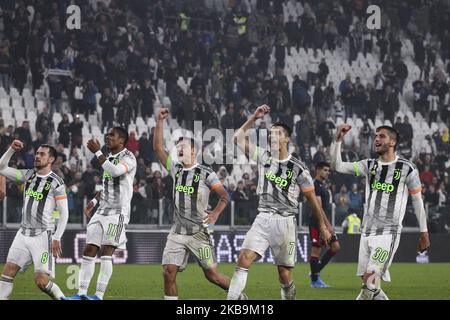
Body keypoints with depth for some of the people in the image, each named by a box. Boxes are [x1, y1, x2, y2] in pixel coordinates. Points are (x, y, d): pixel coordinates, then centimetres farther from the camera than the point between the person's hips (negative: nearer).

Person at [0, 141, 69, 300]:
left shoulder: (56, 183, -7)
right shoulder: (28, 175, 9)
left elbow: (64, 213, -7)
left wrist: (57, 238, -13)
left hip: (43, 236, -6)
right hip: (23, 233, 6)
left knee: (41, 281, -11)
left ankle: (61, 298, 11)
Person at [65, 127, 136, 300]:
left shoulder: (128, 157, -8)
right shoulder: (109, 157, 17)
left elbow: (115, 172, -28)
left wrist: (98, 153, -22)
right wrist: (94, 201, 19)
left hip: (118, 212, -8)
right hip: (102, 211, 8)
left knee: (106, 251, -13)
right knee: (89, 250, 3)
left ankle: (99, 295, -12)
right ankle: (82, 294, 5)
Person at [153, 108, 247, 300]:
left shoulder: (205, 173, -5)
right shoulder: (175, 170, 8)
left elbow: (224, 196, -3)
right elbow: (158, 148, 5)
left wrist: (215, 213, -19)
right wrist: (159, 122, -2)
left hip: (199, 232, -4)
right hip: (177, 232, 4)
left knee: (211, 274, 1)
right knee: (168, 272, -9)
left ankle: (240, 296, 22)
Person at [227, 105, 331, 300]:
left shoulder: (298, 168, -3)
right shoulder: (263, 157, 6)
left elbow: (312, 200, 4)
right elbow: (238, 138, 5)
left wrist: (322, 227, 7)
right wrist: (254, 118, -2)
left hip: (285, 222, -2)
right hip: (262, 219, 2)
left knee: (285, 276, 1)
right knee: (244, 259, -17)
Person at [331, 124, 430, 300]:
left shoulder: (407, 168, -4)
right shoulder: (369, 165, 8)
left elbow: (417, 201, 2)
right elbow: (337, 166, 2)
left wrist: (424, 233, 3)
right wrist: (338, 140, -9)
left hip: (388, 232, -6)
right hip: (367, 231, 6)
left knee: (370, 278, -17)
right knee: (368, 282, 6)